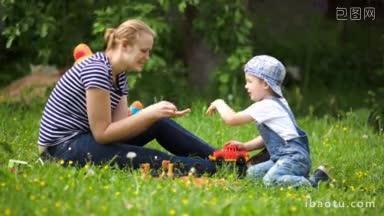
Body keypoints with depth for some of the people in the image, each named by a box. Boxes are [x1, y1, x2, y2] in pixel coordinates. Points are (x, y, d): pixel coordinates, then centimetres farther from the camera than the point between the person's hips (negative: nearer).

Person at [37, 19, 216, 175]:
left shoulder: (119, 76, 8)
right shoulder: (96, 70, -21)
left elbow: (121, 125, -2)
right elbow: (102, 133, -22)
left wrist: (157, 114, -15)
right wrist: (149, 114, -24)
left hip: (86, 138, 9)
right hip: (64, 148, -9)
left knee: (160, 124, 2)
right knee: (138, 158, -26)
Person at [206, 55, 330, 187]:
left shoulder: (265, 106, -11)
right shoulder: (276, 103, 21)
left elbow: (231, 119, -12)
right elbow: (268, 137, 28)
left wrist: (219, 103, 6)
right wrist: (245, 146, 18)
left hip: (294, 157, -11)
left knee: (271, 180, -33)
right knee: (252, 172, 10)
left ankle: (314, 182, -23)